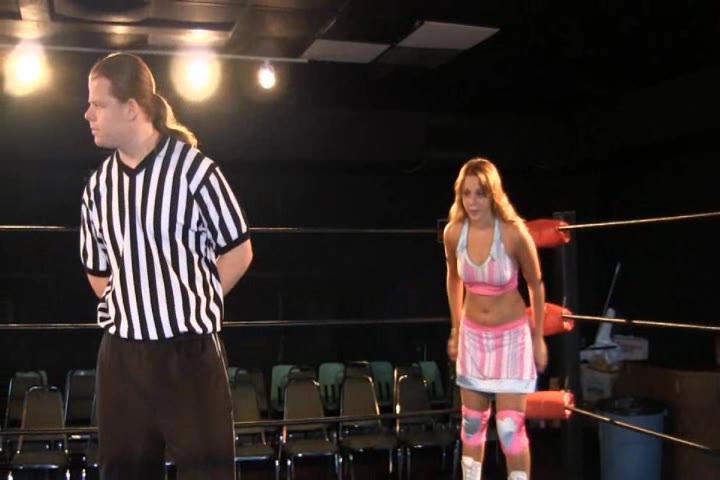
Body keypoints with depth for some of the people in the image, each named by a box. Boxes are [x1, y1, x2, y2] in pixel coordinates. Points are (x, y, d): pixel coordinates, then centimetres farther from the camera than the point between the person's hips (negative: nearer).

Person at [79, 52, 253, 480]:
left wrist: (194, 305, -2)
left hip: (189, 349, -4)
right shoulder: (98, 186, 6)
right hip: (121, 352, 5)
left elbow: (238, 252, -3)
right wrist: (128, 308, 9)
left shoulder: (193, 168, -9)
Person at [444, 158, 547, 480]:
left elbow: (536, 285, -5)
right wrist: (455, 329, 14)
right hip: (473, 335, 4)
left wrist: (538, 338, 1)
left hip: (511, 336, -3)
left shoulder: (514, 232, -21)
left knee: (510, 427, -5)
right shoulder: (453, 232, -11)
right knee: (472, 423, 12)